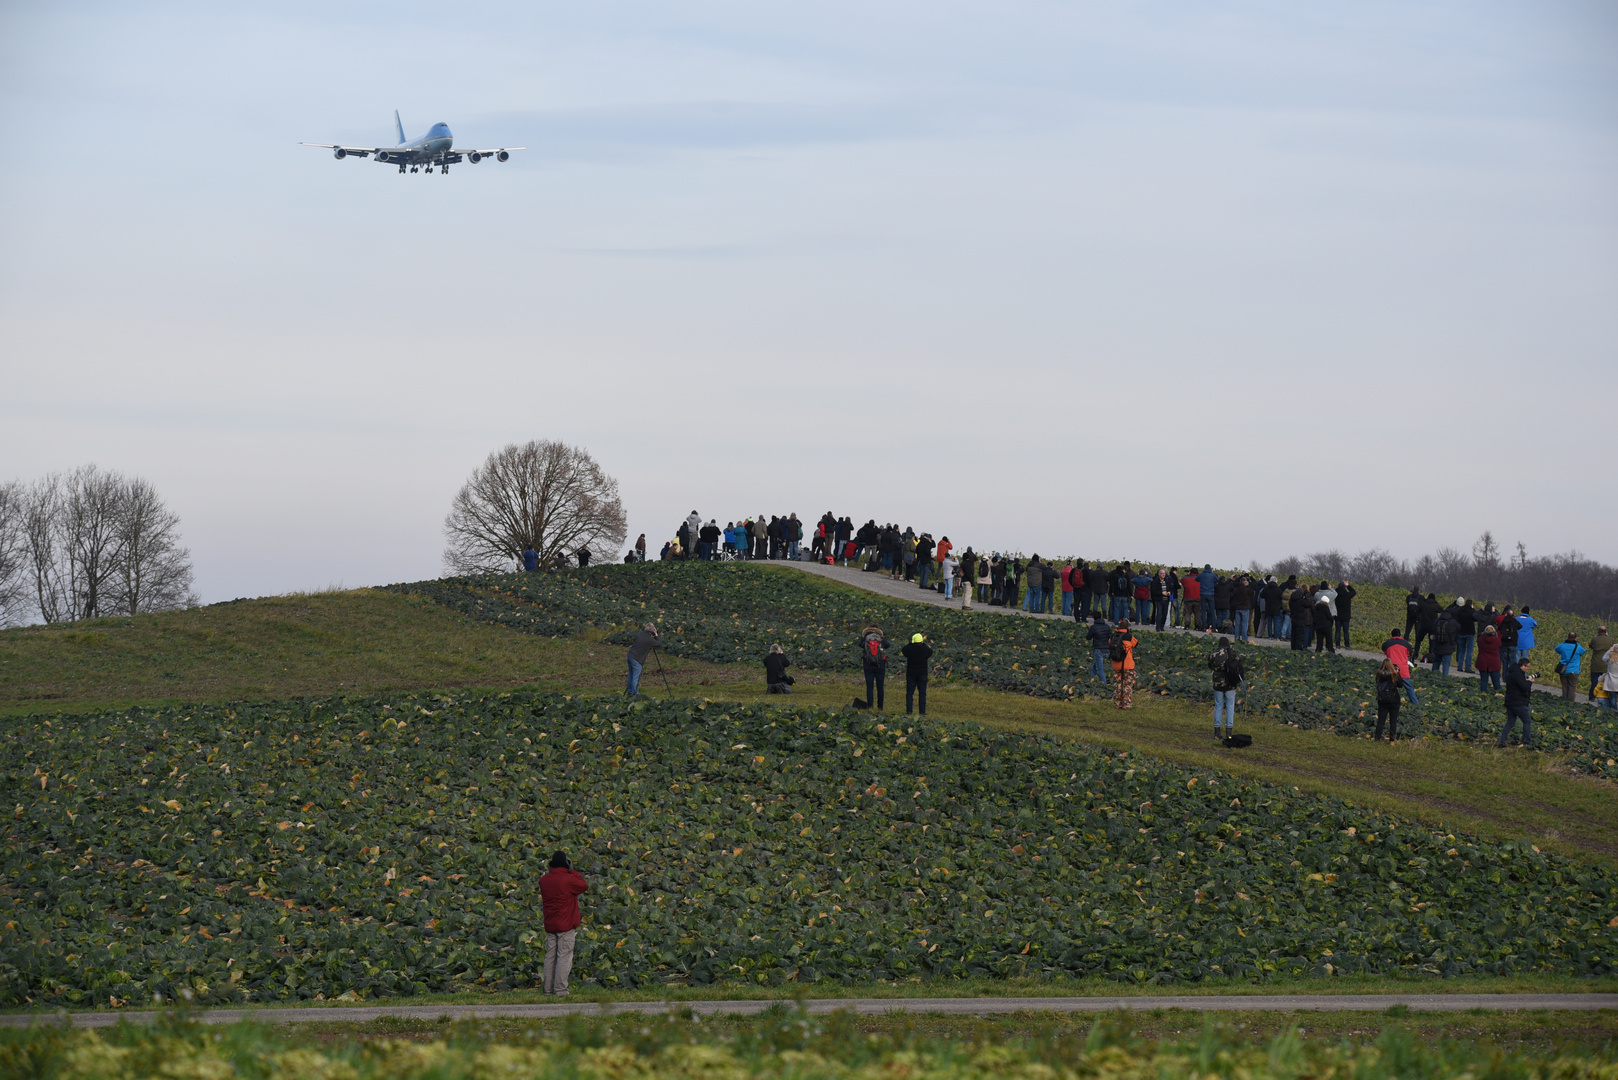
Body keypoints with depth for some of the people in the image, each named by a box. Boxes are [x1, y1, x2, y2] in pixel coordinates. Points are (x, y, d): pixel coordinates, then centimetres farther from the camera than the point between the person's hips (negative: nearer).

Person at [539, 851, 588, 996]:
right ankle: (560, 989, -7)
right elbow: (585, 886, -2)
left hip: (549, 924, 6)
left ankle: (548, 988, 12)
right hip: (566, 924, -6)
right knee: (564, 956, -3)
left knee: (550, 956, 11)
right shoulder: (568, 879, -14)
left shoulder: (544, 880, 2)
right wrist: (573, 872, 7)